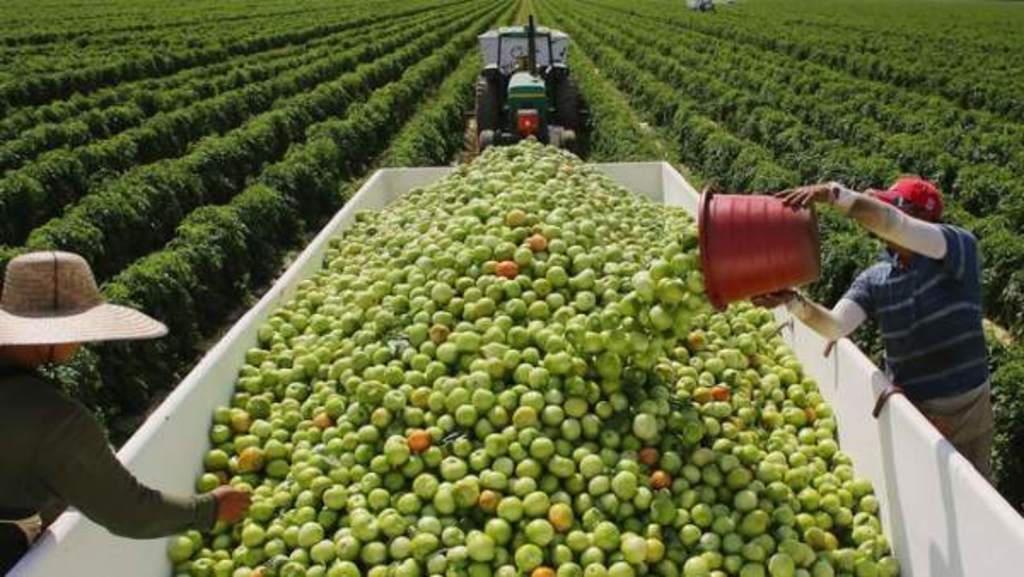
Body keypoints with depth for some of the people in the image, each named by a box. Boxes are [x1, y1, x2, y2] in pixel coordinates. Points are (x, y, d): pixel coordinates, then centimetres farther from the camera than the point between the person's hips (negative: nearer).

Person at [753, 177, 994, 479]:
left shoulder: (961, 248, -14)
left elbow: (894, 225, -32)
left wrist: (834, 193, -42)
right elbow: (835, 326, -17)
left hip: (967, 409, -2)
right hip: (911, 410, 3)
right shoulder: (874, 280, -3)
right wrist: (794, 301, -34)